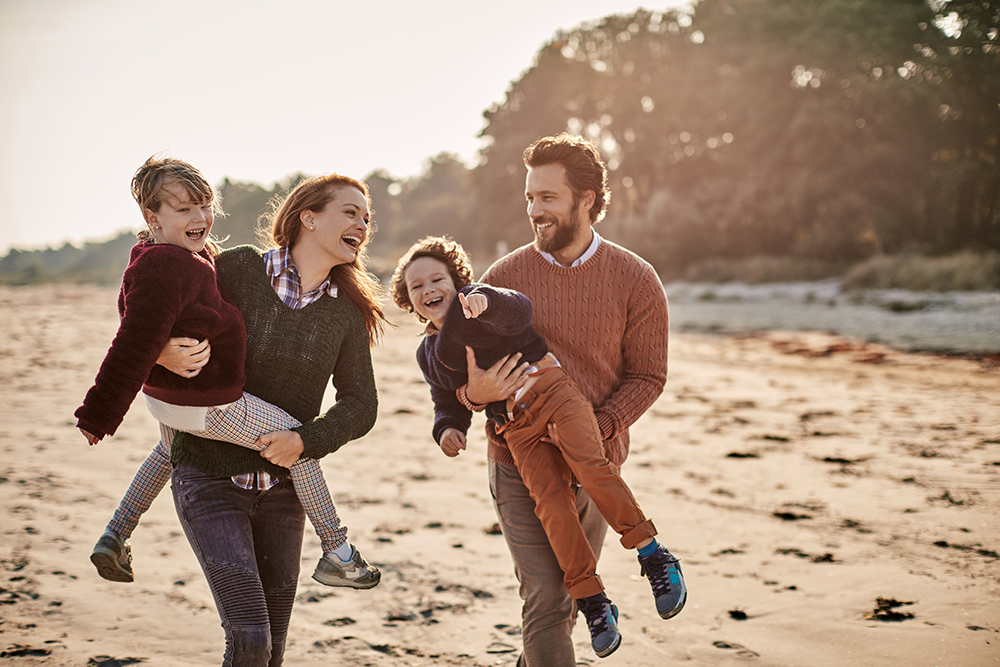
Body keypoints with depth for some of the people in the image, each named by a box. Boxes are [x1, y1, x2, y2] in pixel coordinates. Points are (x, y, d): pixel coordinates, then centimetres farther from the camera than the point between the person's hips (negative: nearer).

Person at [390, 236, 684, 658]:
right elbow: (448, 401, 29)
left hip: (550, 389, -4)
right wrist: (447, 429, 6)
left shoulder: (473, 302, 5)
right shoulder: (428, 355, 23)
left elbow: (518, 310, -15)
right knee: (549, 500, -16)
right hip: (516, 426, 4)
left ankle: (653, 556, -16)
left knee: (589, 464, -26)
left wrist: (487, 301, -36)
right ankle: (591, 600, -13)